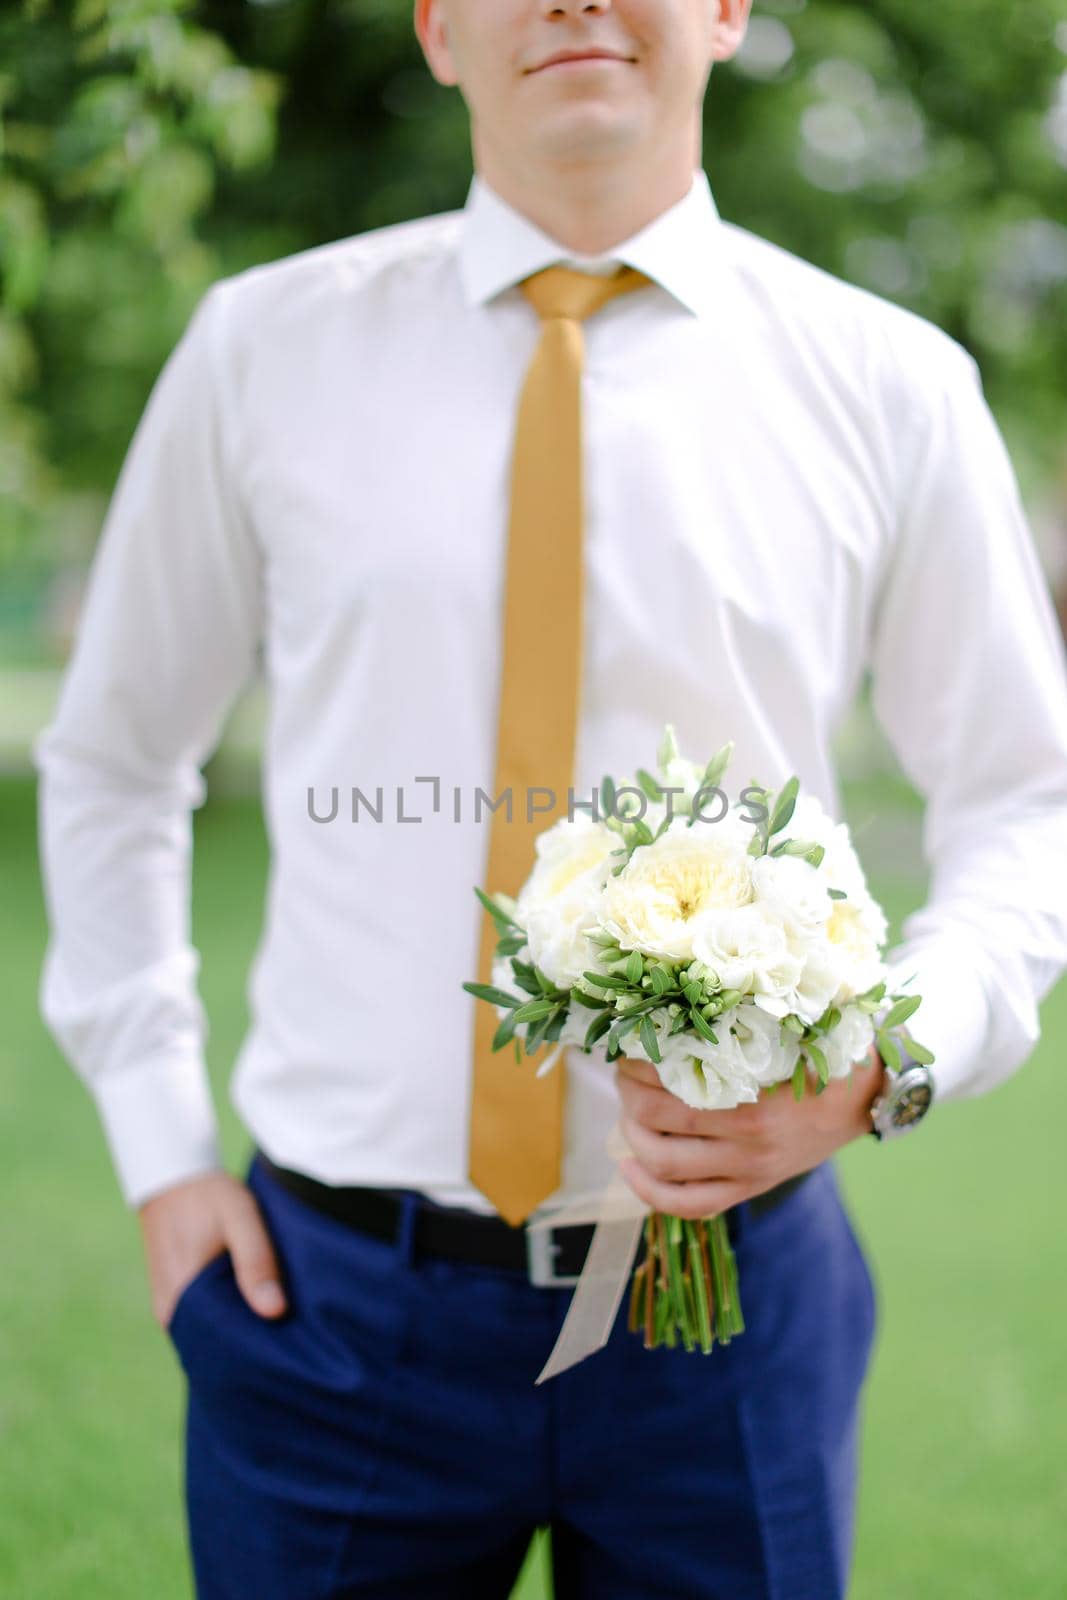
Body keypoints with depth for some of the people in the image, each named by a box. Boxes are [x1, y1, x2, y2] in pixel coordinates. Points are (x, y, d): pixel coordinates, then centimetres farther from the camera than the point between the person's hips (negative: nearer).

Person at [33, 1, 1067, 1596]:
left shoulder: (889, 384, 0)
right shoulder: (263, 351, 1)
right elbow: (111, 759, 10)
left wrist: (885, 1060, -13)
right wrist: (160, 1149, 4)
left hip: (728, 1295, 1)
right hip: (334, 1290, 0)